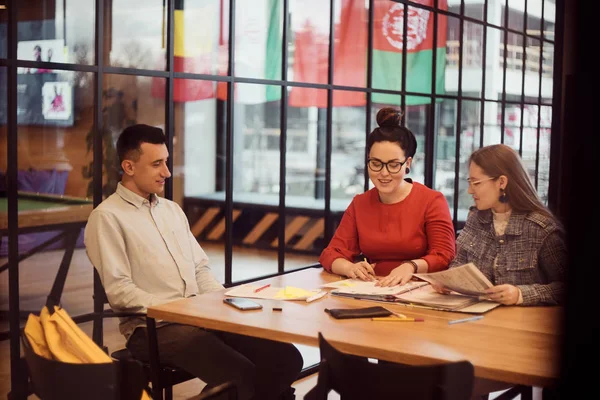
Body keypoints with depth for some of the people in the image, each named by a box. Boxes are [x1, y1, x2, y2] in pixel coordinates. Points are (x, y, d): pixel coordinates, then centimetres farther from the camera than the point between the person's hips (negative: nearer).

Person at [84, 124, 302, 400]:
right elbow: (119, 291, -13)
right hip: (154, 327, -6)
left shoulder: (172, 209, 19)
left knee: (286, 359, -13)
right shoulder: (107, 217, -4)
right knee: (241, 377, -28)